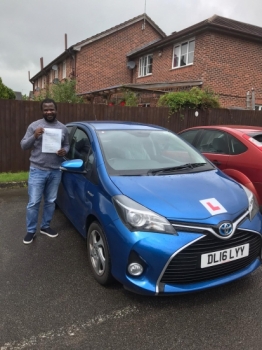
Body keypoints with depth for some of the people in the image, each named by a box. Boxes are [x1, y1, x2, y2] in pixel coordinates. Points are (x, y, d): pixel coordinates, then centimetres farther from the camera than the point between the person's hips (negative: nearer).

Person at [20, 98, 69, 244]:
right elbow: (23, 145, -2)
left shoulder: (63, 128, 7)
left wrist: (64, 151, -10)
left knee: (51, 201, 13)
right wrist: (34, 136, -21)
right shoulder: (34, 126, -2)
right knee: (34, 203, 0)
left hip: (55, 171, 3)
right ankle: (31, 231, 17)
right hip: (37, 171, -3)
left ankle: (45, 226, 31)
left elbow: (67, 145, 15)